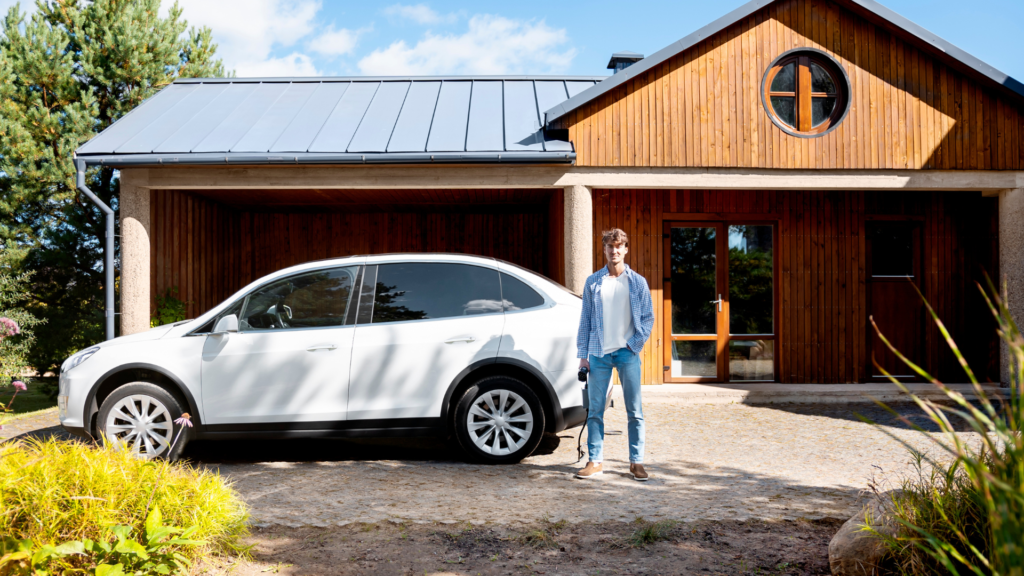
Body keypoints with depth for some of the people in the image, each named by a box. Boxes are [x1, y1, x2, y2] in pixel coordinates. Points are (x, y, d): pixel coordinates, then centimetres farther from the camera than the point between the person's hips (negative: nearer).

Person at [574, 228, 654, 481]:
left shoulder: (637, 282, 5)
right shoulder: (593, 283, 7)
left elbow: (648, 317, 8)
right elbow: (585, 319, 8)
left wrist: (637, 342, -6)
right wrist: (582, 354, 3)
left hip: (627, 353, -1)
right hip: (599, 353, 1)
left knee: (634, 411, 2)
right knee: (595, 410, 2)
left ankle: (636, 462, 11)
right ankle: (595, 461, 10)